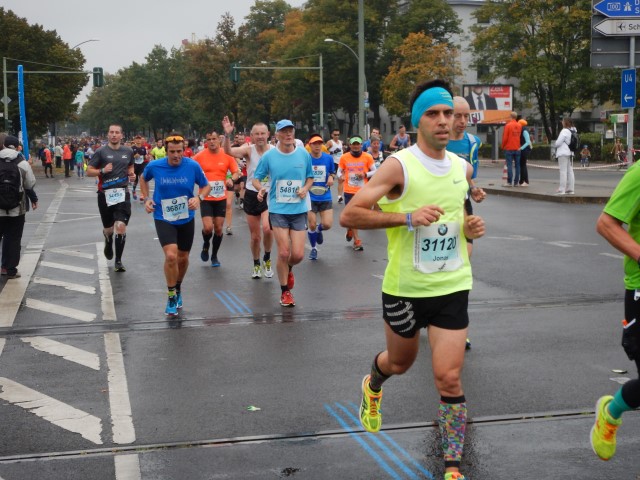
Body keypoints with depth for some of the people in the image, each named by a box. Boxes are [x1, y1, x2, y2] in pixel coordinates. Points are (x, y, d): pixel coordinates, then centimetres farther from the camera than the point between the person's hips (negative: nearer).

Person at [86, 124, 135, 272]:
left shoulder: (128, 151, 6)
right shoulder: (101, 152, -3)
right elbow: (89, 171, -2)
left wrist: (132, 174, 4)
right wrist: (102, 171, -19)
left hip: (122, 194, 1)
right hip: (105, 194, -1)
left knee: (121, 227, -13)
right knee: (108, 228, 13)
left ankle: (118, 261, -2)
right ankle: (108, 244, 49)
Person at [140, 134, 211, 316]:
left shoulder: (193, 166, -14)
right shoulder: (154, 166, -13)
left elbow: (206, 186, 1)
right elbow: (143, 179, 10)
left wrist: (199, 197, -19)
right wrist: (146, 199, -2)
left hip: (186, 219, 2)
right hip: (163, 219, -2)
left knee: (183, 258, 14)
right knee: (171, 255, -20)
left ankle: (178, 289, 44)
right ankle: (171, 296, 0)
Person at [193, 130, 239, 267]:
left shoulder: (227, 155, -2)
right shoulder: (200, 156, -5)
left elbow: (236, 172, 4)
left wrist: (231, 179, -17)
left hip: (221, 198, 2)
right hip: (206, 198, -2)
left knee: (218, 228, 7)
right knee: (208, 227, -13)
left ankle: (214, 256, 26)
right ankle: (206, 245, 21)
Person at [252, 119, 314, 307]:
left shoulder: (304, 154, 1)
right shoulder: (269, 156, -3)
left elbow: (310, 177, 13)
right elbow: (256, 178, 5)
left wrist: (305, 189, -7)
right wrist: (260, 189, -17)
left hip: (299, 210, 2)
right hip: (278, 210, -2)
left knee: (298, 255, -3)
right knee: (284, 253, -5)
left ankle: (288, 269, 35)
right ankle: (285, 291, 14)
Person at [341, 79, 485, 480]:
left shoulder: (463, 168, 4)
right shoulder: (399, 166, -13)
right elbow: (349, 215, -18)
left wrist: (471, 228, 1)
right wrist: (407, 216, -27)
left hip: (452, 286, 2)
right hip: (405, 288, -2)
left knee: (449, 378, -6)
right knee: (400, 362, 20)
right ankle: (373, 384, 57)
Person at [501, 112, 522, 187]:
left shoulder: (508, 125, -10)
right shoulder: (519, 126, 3)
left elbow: (505, 137, -9)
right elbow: (519, 136, 8)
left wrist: (503, 146, 4)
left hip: (509, 149, -4)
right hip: (517, 149, 4)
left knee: (509, 165, -4)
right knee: (517, 165, 7)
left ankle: (509, 182, -7)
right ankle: (516, 182, 8)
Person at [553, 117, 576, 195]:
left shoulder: (564, 131, -15)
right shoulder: (573, 131, 11)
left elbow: (558, 142, -18)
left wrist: (556, 144, 6)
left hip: (563, 153, -8)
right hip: (570, 153, 8)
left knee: (563, 171, -8)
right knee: (570, 171, 9)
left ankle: (562, 190, -9)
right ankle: (570, 189, 11)